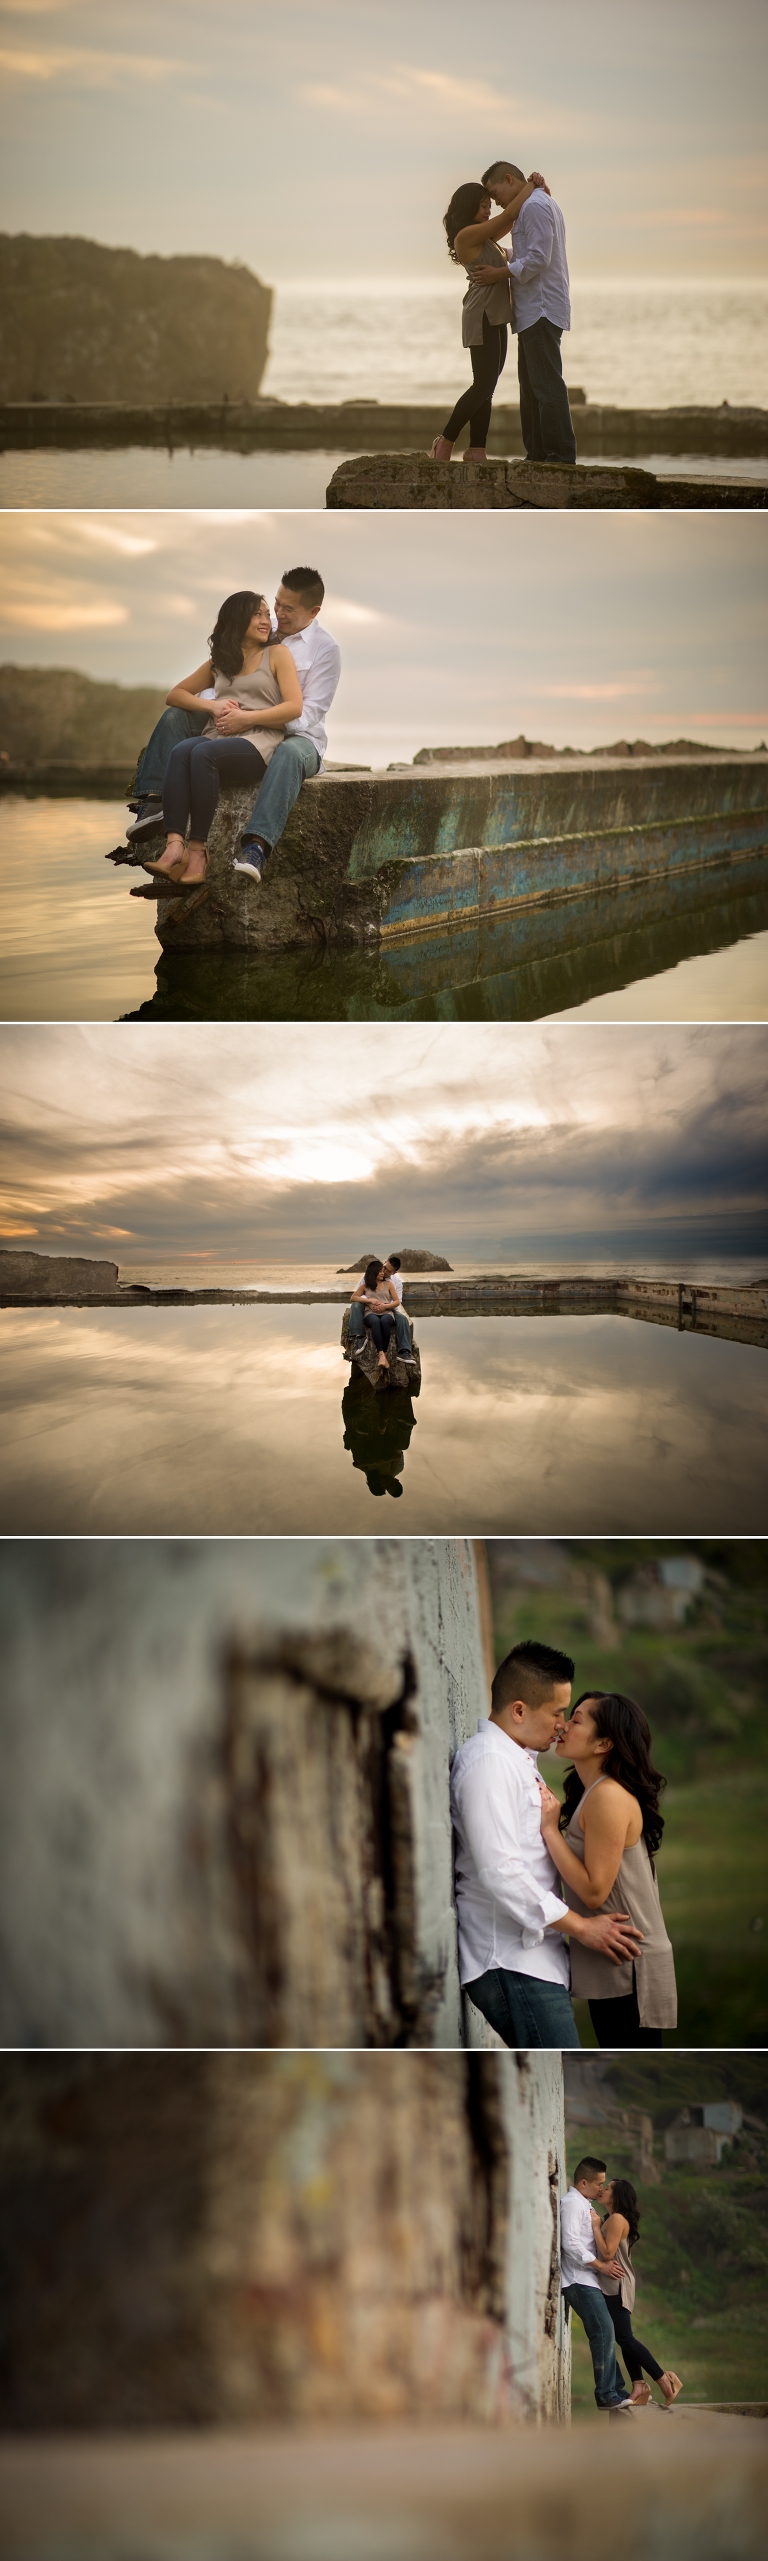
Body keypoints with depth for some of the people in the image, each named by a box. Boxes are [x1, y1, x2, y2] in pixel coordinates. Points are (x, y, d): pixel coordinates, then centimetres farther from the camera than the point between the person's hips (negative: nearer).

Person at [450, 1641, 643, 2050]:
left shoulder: (515, 1759, 20)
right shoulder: (489, 1762, -13)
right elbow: (500, 1872, -20)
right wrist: (580, 1927, -14)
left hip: (532, 1952, 10)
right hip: (512, 1961, -10)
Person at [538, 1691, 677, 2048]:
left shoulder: (609, 1796, -18)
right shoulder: (592, 1793, 13)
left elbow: (594, 1890, -21)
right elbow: (582, 1876, 8)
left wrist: (549, 1828, -15)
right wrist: (552, 1819, 2)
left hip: (627, 1967, -10)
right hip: (612, 1964, 10)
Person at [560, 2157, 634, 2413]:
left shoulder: (584, 2205, 22)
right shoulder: (572, 2203, -11)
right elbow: (570, 2243, -20)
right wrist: (600, 2265, -16)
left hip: (588, 2281, 10)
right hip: (579, 2281, -10)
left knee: (605, 2334, 9)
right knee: (604, 2331, -15)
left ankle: (616, 2390, 12)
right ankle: (606, 2395, -14)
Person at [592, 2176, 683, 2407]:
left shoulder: (617, 2219, -14)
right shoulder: (611, 2219, 16)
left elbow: (607, 2253, -20)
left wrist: (595, 2226, -15)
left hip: (617, 2286, -10)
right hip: (612, 2285, 10)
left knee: (624, 2337, -9)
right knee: (624, 2338, 7)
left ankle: (664, 2379, -7)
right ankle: (638, 2385, 5)